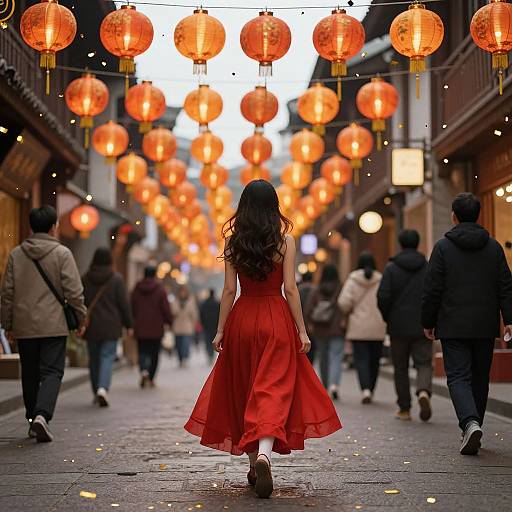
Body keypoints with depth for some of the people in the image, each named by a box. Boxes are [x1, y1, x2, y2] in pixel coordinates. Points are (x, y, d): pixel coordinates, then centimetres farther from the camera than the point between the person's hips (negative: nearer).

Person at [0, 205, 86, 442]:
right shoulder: (62, 253, -6)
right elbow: (73, 291, -8)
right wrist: (80, 317, 4)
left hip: (24, 327, 4)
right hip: (53, 325, -4)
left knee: (30, 374, 14)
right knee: (51, 372, -2)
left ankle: (33, 419, 20)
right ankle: (41, 414, -22)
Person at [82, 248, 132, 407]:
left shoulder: (86, 279, 1)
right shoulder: (116, 279, -5)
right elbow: (123, 304, -5)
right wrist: (128, 325, 2)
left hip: (91, 326, 2)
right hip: (111, 326, -2)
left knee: (94, 359, 12)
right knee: (107, 357, -2)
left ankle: (96, 393, 19)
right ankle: (103, 389, -22)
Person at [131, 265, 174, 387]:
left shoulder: (137, 289, 3)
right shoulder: (160, 289, -6)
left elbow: (132, 308, 9)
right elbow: (166, 308, -6)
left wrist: (134, 322, 21)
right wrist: (169, 321, 6)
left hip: (140, 328, 2)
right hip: (156, 328, -2)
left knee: (142, 351, 5)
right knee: (154, 353, 9)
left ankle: (144, 370, -22)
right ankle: (151, 378, 10)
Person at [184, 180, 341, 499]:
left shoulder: (234, 243, 2)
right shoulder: (285, 241, -4)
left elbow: (229, 290, 0)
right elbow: (290, 289, -7)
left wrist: (220, 330, 5)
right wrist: (301, 330, -3)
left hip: (241, 320, 3)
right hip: (276, 319, -2)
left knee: (243, 390, 14)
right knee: (274, 389, -5)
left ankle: (253, 462, 21)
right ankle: (264, 452, -29)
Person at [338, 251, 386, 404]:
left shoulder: (353, 280, -4)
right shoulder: (381, 280, -2)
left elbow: (344, 302, -10)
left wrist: (349, 312, 10)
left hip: (358, 327, -1)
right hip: (377, 328, 1)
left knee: (361, 359, -1)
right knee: (374, 360, 13)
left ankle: (365, 389, -20)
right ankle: (371, 391, 21)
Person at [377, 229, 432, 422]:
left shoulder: (391, 268, -3)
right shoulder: (428, 268, 1)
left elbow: (383, 297, -10)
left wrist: (388, 318, 5)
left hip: (398, 327, 0)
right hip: (423, 327, 0)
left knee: (401, 368, 11)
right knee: (424, 364, 5)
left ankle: (404, 408, 13)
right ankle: (424, 391, -24)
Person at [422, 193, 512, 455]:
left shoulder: (443, 246, -4)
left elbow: (432, 289, -5)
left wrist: (428, 322, 3)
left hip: (453, 326, -3)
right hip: (486, 327, 3)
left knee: (458, 377, -4)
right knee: (480, 378, 13)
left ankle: (470, 423, -27)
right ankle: (472, 432, 20)